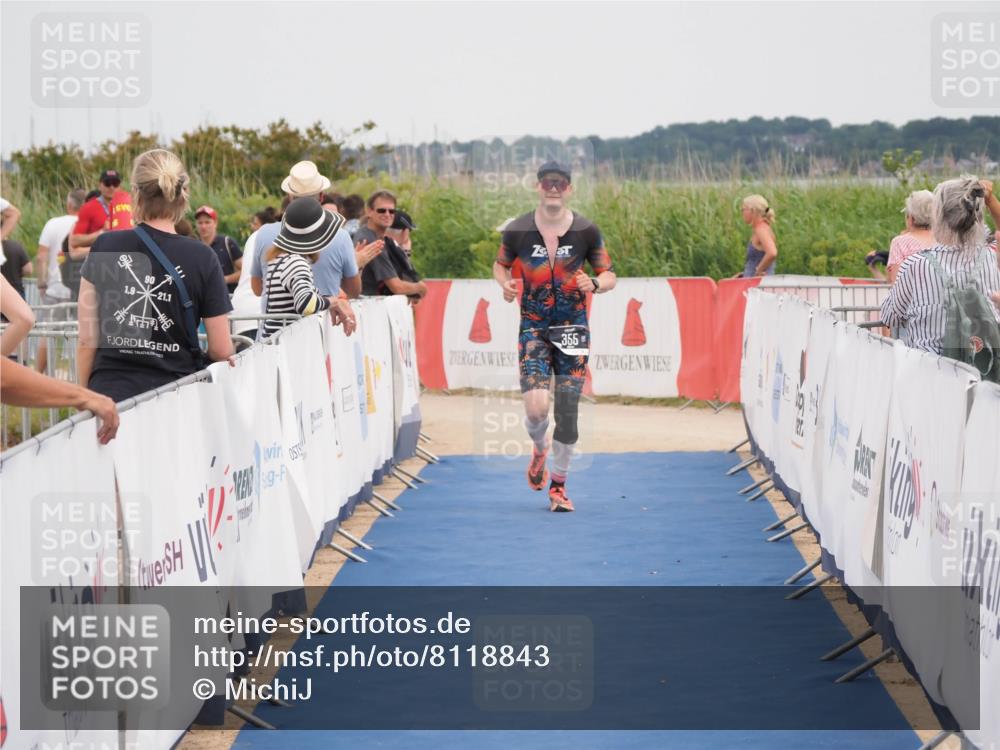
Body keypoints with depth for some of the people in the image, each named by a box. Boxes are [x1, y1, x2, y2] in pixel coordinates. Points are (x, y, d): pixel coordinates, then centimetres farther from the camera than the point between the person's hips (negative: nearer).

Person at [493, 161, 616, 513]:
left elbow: (609, 276, 5)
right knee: (536, 408, -15)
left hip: (573, 328, 1)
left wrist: (594, 284, -18)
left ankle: (558, 485, 16)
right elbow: (500, 264, 14)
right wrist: (506, 283, -8)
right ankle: (540, 449, 22)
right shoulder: (517, 230, -3)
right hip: (534, 327, 0)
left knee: (567, 410, -1)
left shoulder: (586, 231, -3)